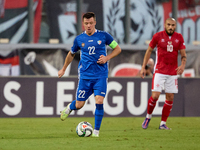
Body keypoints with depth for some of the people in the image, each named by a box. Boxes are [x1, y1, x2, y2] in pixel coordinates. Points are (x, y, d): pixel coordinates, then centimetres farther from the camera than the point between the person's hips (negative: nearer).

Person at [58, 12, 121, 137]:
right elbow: (71, 54, 21)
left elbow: (117, 49, 8)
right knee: (79, 105, 4)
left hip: (101, 76, -1)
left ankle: (96, 130, -1)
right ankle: (70, 107, 42)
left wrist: (107, 58, -9)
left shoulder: (103, 36, -2)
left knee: (99, 101, -16)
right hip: (85, 76, 1)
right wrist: (63, 69, 28)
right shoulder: (79, 39, 4)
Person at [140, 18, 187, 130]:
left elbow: (183, 54, 5)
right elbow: (149, 51, 8)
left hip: (173, 73, 3)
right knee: (155, 96, -13)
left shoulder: (179, 37, 3)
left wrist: (183, 65, -16)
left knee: (170, 98, 2)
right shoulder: (158, 36, -3)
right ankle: (148, 116, 13)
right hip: (159, 72, -3)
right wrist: (143, 67, 5)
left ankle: (163, 123, 12)